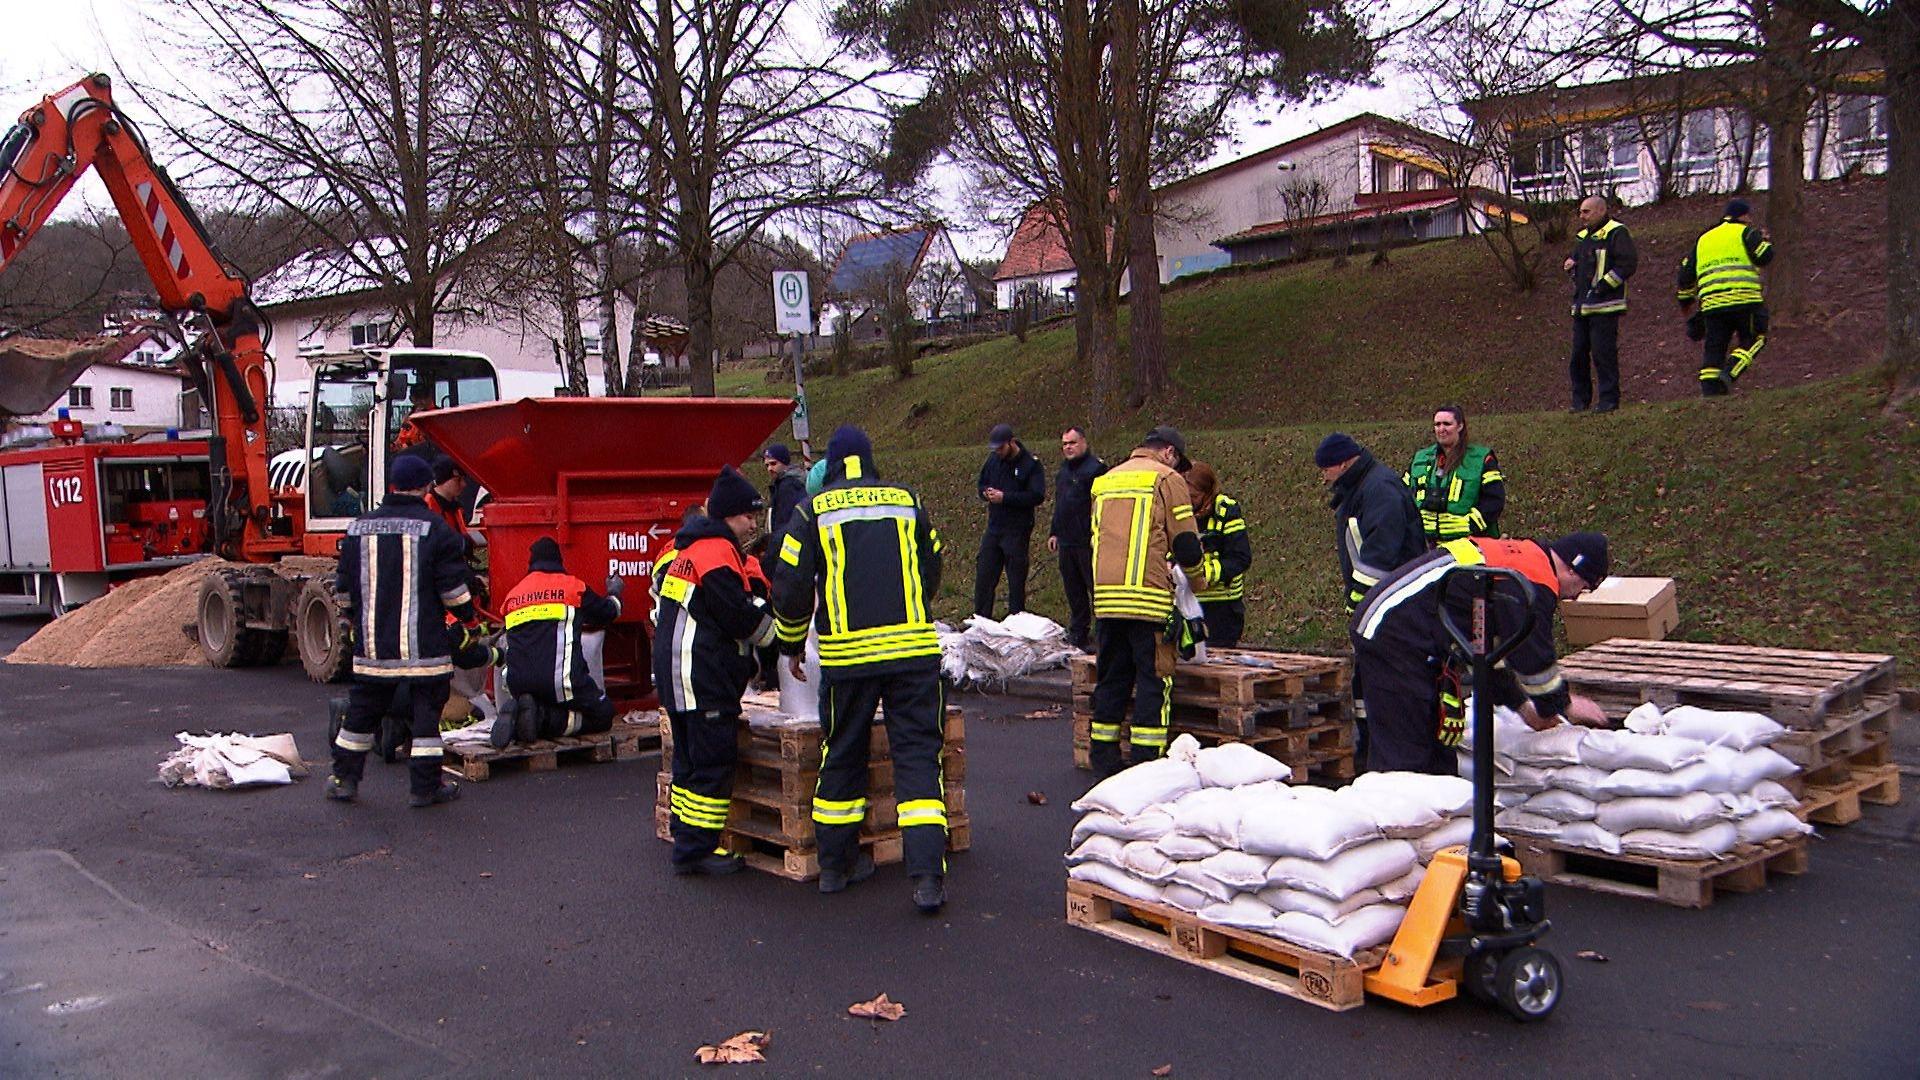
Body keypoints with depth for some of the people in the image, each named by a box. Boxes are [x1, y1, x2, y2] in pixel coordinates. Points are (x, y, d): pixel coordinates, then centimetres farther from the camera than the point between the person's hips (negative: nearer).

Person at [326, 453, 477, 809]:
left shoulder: (359, 527, 7)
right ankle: (425, 786, 5)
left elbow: (346, 586, 15)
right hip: (423, 643, -4)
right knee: (426, 709, 3)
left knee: (363, 708, 15)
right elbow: (453, 586, -7)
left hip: (372, 643, 4)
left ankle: (344, 778, 22)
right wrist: (469, 622, 7)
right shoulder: (434, 528, -8)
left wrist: (354, 621, 29)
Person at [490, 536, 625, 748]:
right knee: (603, 714, 11)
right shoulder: (572, 585, 7)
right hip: (559, 679, -5)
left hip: (517, 684, 5)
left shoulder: (512, 596, 19)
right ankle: (543, 718, -14)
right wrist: (614, 594, 45)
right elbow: (607, 613, 21)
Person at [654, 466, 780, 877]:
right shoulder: (717, 553, -14)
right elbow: (741, 618, -17)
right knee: (714, 761, -7)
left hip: (679, 675, 11)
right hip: (703, 677, -11)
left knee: (691, 758, 16)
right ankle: (696, 847, -4)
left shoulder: (689, 549, 19)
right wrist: (778, 635, -2)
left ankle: (687, 840, 23)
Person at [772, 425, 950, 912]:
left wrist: (792, 646, 18)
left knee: (842, 756, 14)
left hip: (846, 653, 0)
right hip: (914, 649, 1)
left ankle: (836, 863, 25)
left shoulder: (813, 512, 3)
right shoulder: (908, 502, 10)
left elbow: (790, 587, 2)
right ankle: (927, 876, -6)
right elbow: (932, 572, 19)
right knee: (917, 754, 3)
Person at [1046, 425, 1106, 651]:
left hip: (1088, 542, -9)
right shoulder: (1064, 470, 19)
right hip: (1066, 542, 9)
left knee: (1096, 588, -6)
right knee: (1073, 590, 13)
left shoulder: (1096, 468, -9)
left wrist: (1096, 535, -19)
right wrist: (1054, 532, 23)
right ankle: (1077, 634, 21)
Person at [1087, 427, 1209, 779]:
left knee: (1110, 678, 12)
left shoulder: (1104, 481, 20)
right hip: (1148, 596, -6)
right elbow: (1186, 544, -3)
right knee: (1154, 680, -1)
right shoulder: (1167, 479, 1)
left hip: (1104, 595, 6)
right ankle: (1147, 761, -3)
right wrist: (1198, 581, 16)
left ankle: (1103, 760, 16)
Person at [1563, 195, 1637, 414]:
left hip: (1605, 307, -8)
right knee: (1578, 353, 8)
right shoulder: (1582, 236, 20)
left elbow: (1628, 263, -14)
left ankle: (1609, 399, -2)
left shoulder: (1616, 233, -6)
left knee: (1603, 353, -8)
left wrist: (1604, 285, -17)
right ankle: (1580, 400, 16)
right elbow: (1575, 260, 32)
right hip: (1582, 306, 8)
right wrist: (1569, 265, 8)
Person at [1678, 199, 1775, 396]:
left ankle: (1709, 392, 1)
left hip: (1711, 304, 5)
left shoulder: (1703, 239, 24)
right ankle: (1729, 374, -11)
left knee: (1713, 349, 7)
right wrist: (1766, 240, 17)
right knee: (1755, 339, 9)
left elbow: (1686, 273, 23)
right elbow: (1764, 257, -5)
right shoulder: (1745, 232, 7)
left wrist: (1685, 301, 34)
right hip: (1744, 299, -4)